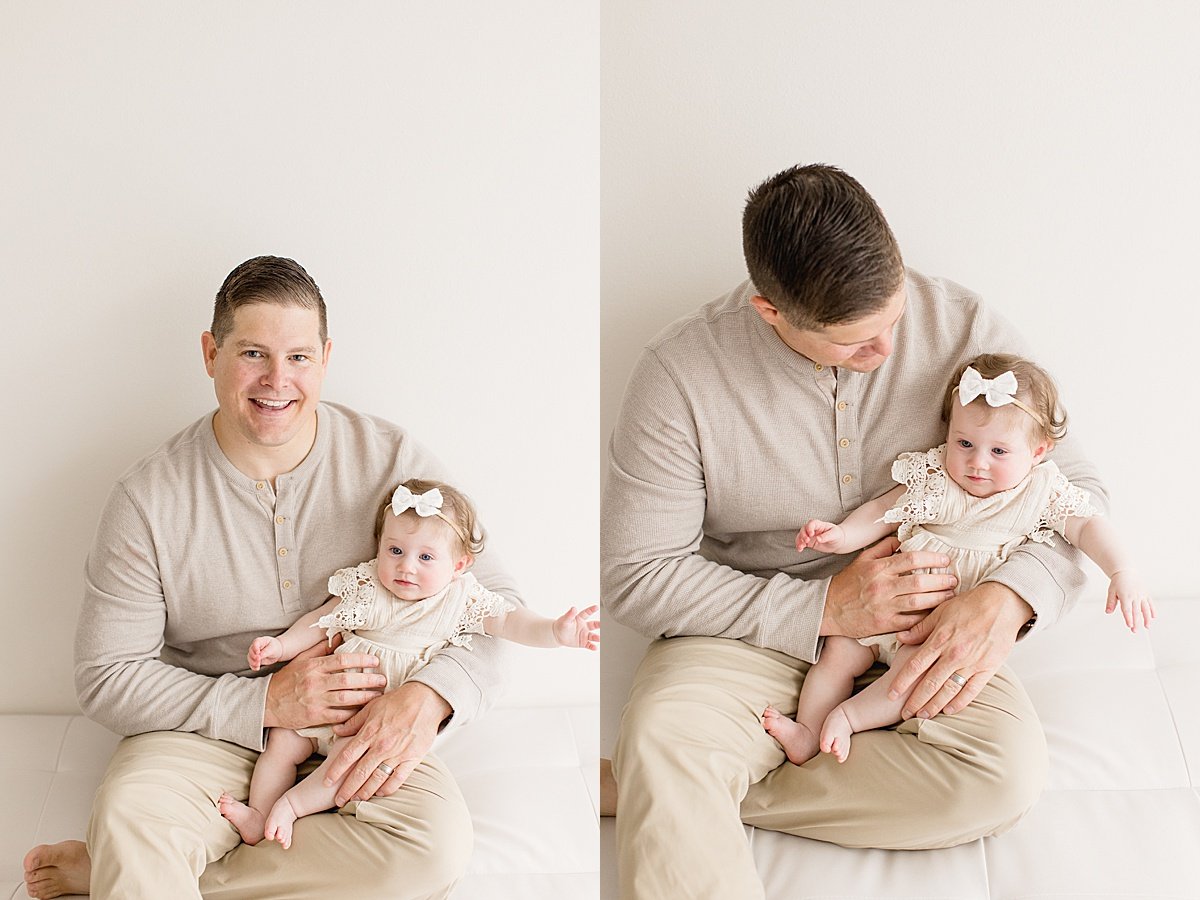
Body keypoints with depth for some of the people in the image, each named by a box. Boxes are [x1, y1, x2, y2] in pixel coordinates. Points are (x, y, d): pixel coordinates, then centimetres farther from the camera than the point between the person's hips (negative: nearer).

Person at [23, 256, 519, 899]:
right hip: (210, 732, -3)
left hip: (357, 734, 4)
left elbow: (497, 602, -2)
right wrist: (263, 702, -18)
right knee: (130, 815, -39)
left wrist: (427, 696, -22)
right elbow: (106, 677, -6)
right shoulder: (148, 499, -7)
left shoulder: (393, 461, -5)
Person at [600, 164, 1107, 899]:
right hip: (752, 632, -3)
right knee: (663, 742, -38)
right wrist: (823, 608, -20)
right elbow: (634, 574, -12)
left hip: (924, 630, 3)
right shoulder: (682, 372, -16)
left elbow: (1079, 493, -2)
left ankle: (664, 792, -22)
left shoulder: (965, 330, -10)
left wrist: (1008, 599, -24)